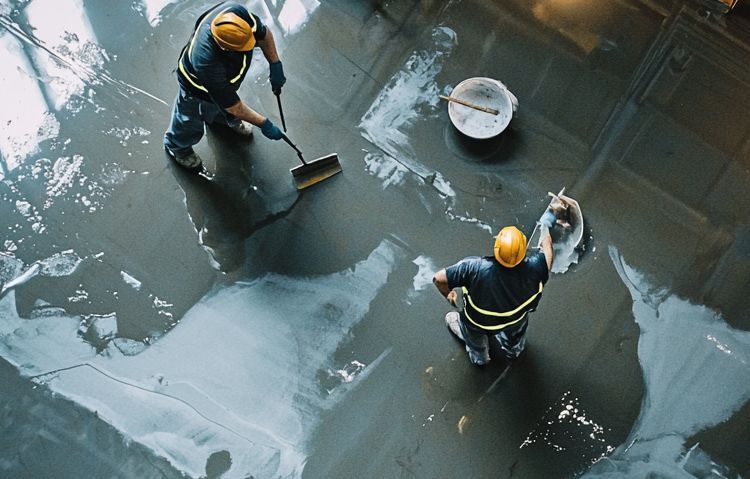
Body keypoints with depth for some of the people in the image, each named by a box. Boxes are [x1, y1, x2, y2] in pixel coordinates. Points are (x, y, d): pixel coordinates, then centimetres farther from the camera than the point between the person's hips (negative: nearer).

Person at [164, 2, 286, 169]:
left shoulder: (235, 12, -38)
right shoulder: (206, 61, -50)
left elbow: (264, 33, -13)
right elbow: (233, 106, -36)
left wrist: (275, 65, -17)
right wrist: (264, 124, -27)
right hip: (199, 88, -5)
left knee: (224, 102, 35)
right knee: (190, 123, 23)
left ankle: (222, 119, 70)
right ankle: (176, 146, 56)